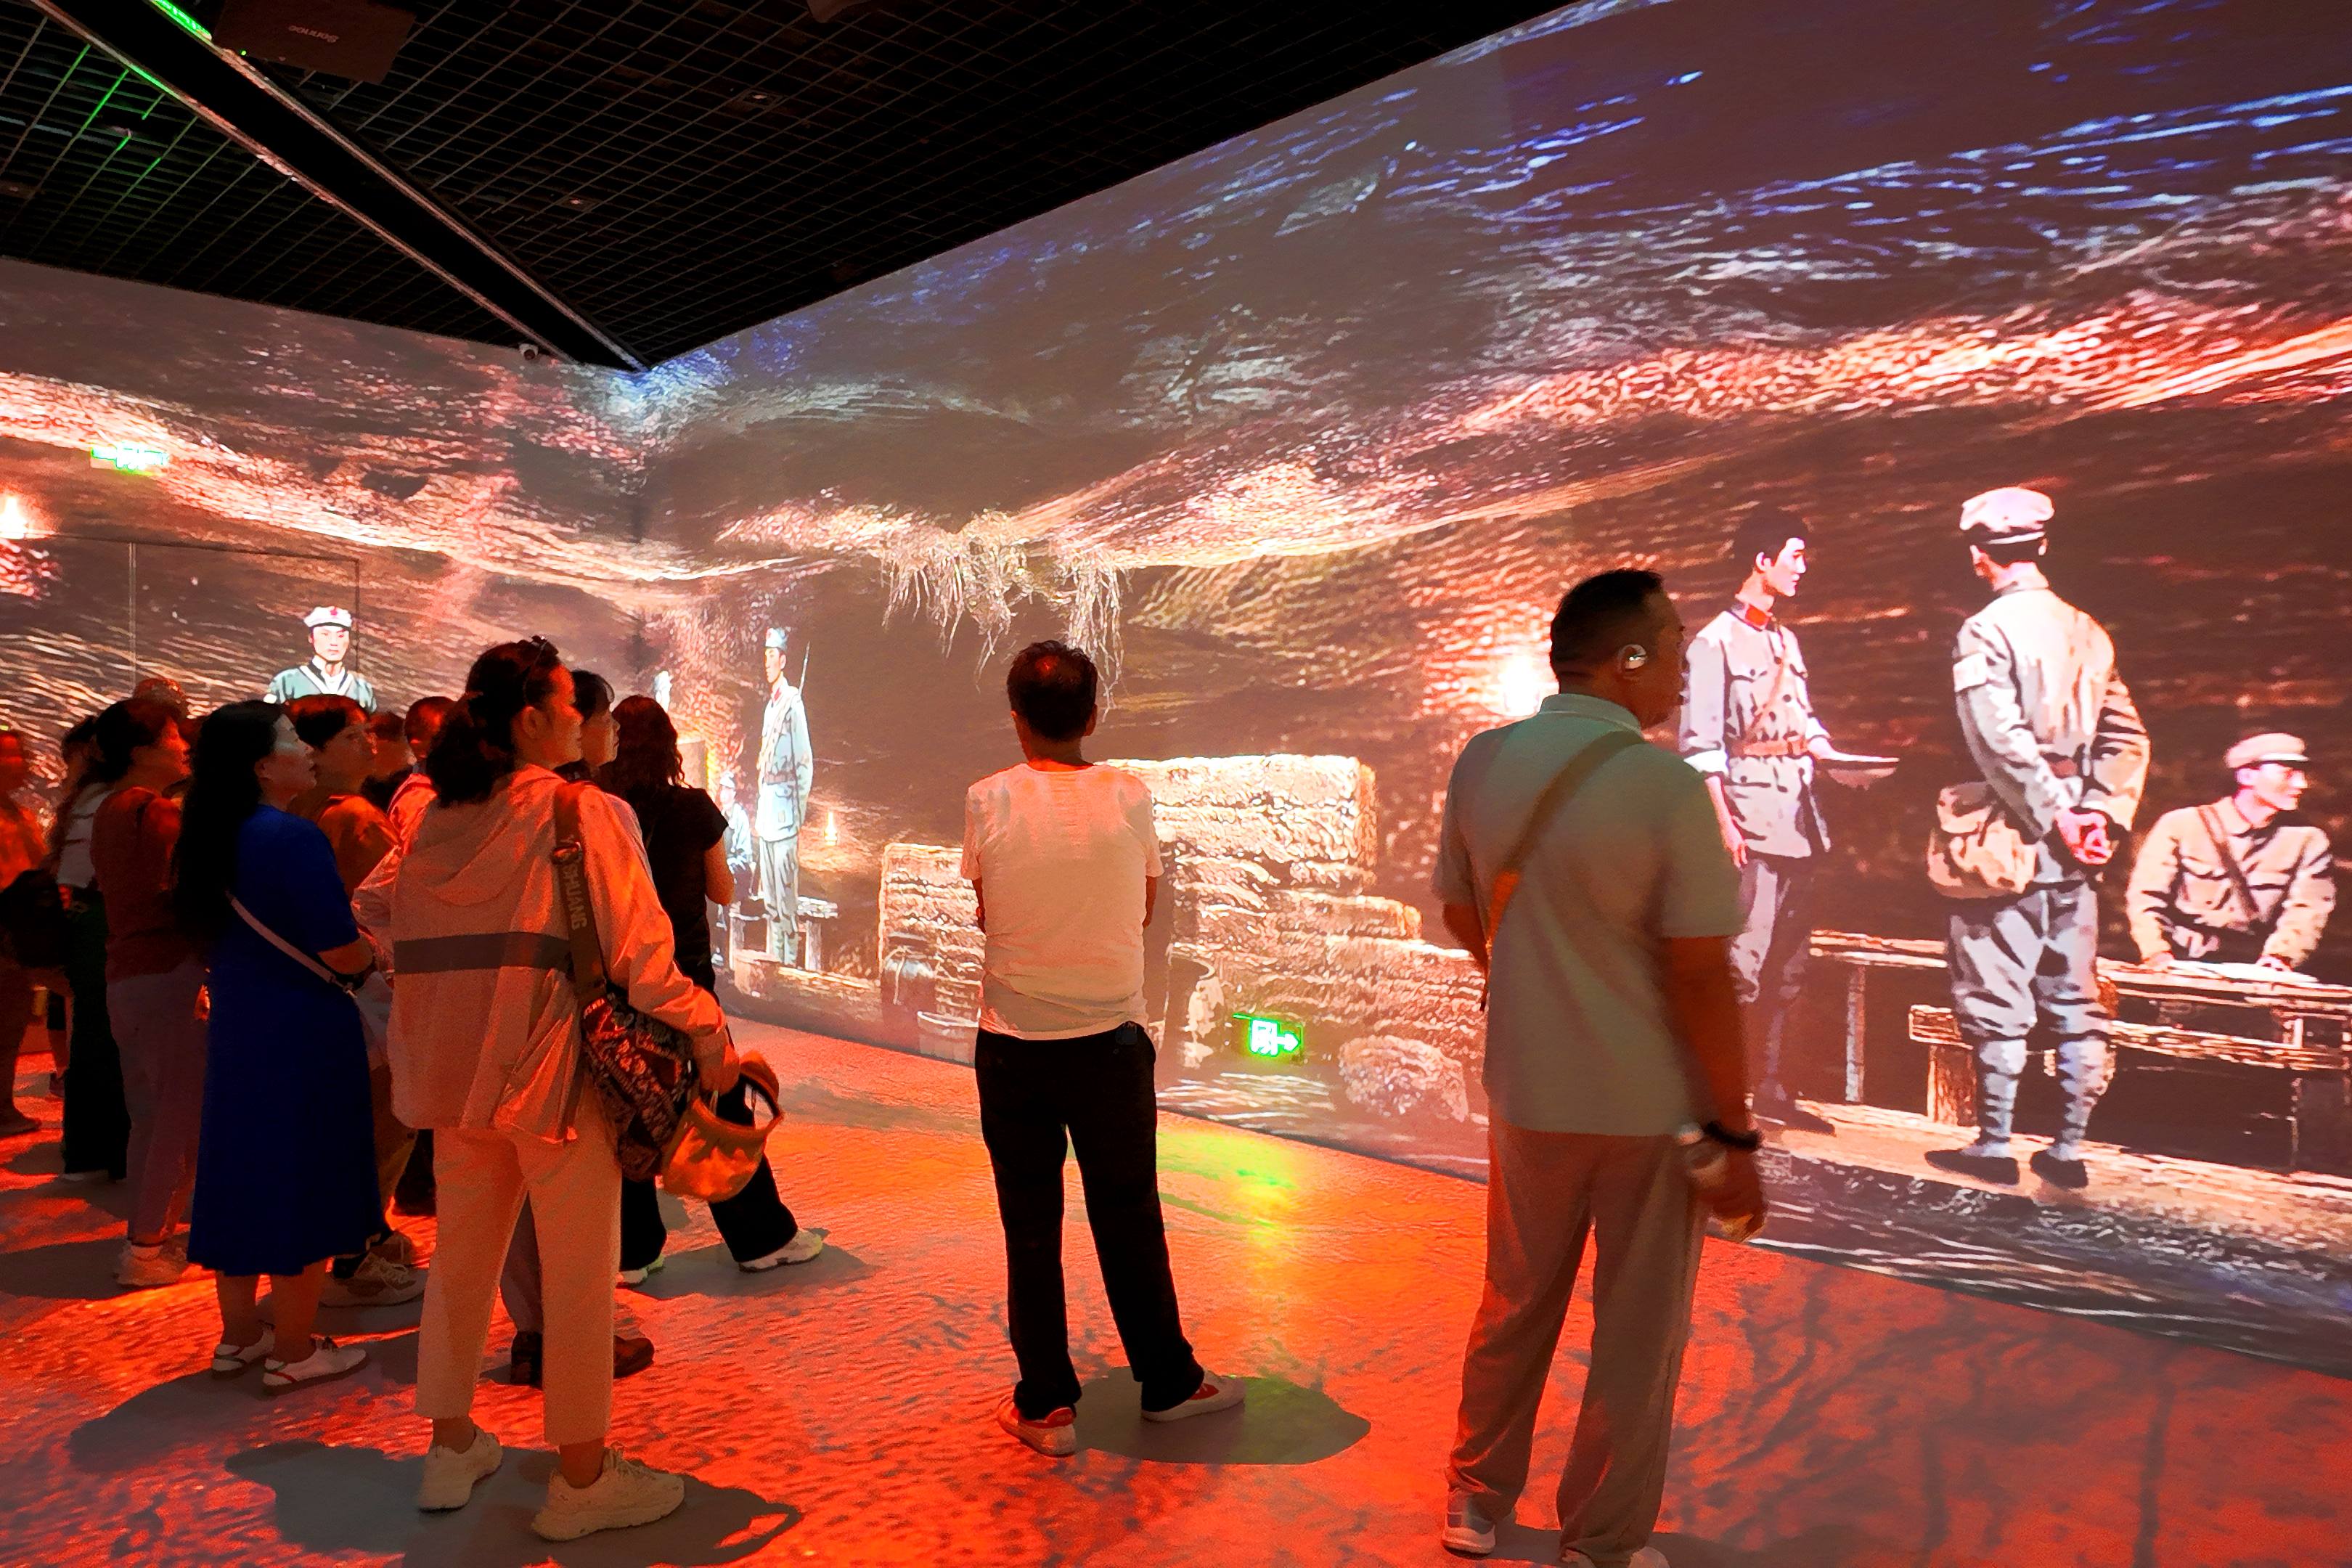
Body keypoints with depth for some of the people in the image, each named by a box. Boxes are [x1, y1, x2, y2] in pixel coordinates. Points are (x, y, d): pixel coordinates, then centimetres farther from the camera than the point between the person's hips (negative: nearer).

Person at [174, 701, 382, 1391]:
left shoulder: (211, 839, 6)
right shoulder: (291, 837, -20)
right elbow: (342, 951, -23)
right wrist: (373, 953, -1)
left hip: (238, 1026, 8)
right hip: (302, 1032, -8)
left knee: (243, 1171, 16)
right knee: (302, 1183, 2)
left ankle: (238, 1333, 28)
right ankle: (294, 1352, 12)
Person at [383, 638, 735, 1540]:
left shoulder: (435, 817, 8)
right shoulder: (580, 811, -11)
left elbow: (377, 912, 14)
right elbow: (637, 945, -16)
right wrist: (708, 1033, -8)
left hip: (457, 1070, 7)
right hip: (555, 1069, -7)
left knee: (463, 1256, 18)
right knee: (578, 1274, 3)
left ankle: (451, 1448, 32)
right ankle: (581, 1478, 13)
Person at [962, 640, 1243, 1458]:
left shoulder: (987, 800, -7)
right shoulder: (1130, 797, -6)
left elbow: (987, 912, 4)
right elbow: (1144, 908, 6)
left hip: (1012, 1045, 0)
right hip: (1110, 1039, 0)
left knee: (1031, 1227, 11)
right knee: (1129, 1221, 14)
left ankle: (1045, 1404, 19)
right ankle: (1167, 1382, 29)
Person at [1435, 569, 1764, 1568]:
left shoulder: (1481, 763, -4)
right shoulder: (1667, 786, -20)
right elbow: (1700, 976, -19)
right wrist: (1735, 1136, -10)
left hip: (1527, 1091, 5)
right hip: (1650, 1104, -4)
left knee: (1516, 1302, 22)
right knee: (1636, 1333, 14)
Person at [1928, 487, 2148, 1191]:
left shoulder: (1985, 632, -11)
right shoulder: (2087, 632, 11)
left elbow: (2003, 743, -19)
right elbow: (2126, 738, 9)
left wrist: (2055, 820, -13)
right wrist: (2099, 814, 3)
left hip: (2010, 839, -7)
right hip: (2072, 850, 7)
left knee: (1996, 999, 2)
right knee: (2075, 999, 12)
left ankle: (1993, 1144, 9)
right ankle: (2069, 1147, 18)